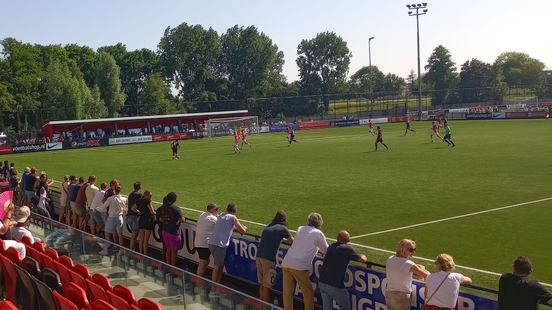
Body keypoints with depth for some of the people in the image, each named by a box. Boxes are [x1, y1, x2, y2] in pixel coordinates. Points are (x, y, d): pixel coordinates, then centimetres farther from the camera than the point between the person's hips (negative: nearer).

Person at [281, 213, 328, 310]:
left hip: (286, 263, 5)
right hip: (299, 266, -5)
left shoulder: (300, 229, 16)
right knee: (308, 292, 10)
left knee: (287, 292, 11)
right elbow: (326, 251, 13)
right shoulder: (318, 233, 2)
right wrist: (318, 248, 33)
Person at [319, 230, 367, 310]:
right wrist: (363, 256, 19)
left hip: (322, 282, 6)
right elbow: (362, 260, -5)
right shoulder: (347, 248, -7)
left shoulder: (331, 246, 11)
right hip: (335, 285, -6)